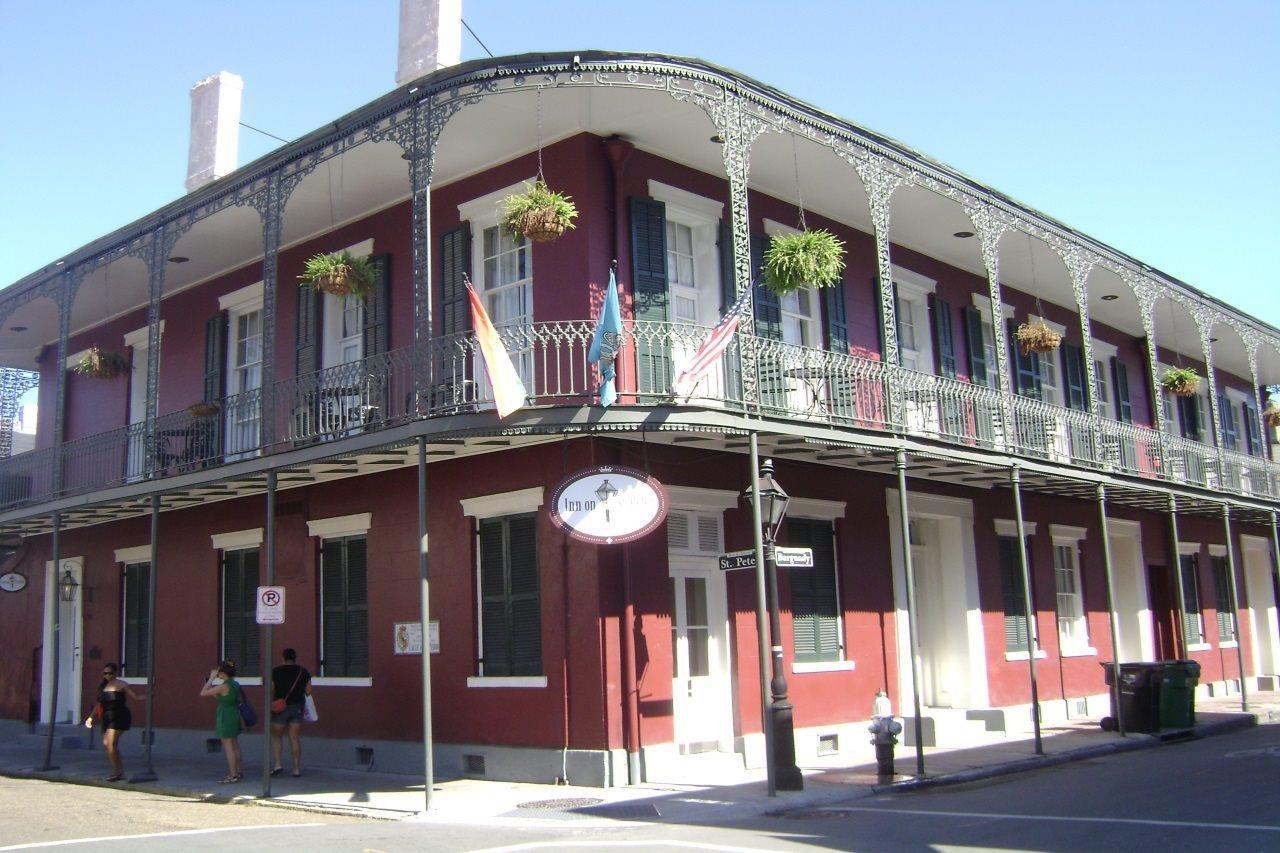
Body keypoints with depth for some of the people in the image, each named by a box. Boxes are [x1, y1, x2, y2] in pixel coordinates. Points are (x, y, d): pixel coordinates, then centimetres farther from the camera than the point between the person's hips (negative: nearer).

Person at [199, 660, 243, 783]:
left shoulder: (223, 686, -21)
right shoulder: (235, 684, 5)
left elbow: (203, 693, -16)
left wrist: (211, 678, -10)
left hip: (225, 717, -9)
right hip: (235, 716, 9)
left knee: (228, 747, -1)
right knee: (235, 746, 15)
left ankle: (232, 775, 2)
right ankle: (238, 772, 23)